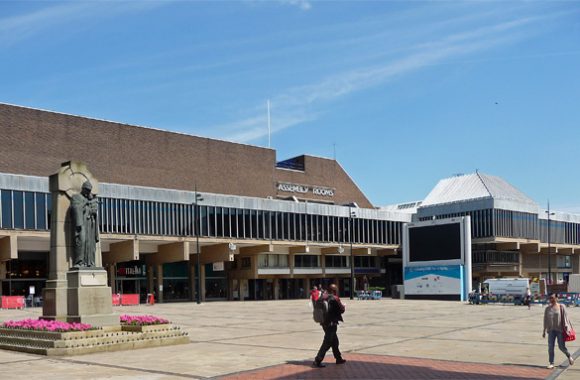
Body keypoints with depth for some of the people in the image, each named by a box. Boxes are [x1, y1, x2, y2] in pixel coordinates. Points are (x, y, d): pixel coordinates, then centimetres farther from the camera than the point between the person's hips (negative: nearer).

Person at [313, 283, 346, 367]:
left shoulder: (324, 297, 6)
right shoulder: (335, 299, -14)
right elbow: (341, 310, -7)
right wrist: (343, 306, 14)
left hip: (325, 323, 8)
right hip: (331, 324, -8)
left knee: (335, 341, 20)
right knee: (327, 343, -4)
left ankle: (338, 358, 32)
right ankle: (317, 361, -8)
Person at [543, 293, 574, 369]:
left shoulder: (561, 307, -5)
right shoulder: (547, 308, 4)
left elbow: (565, 318, -4)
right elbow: (545, 320, 9)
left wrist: (566, 328, -9)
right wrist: (544, 331, 10)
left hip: (560, 329, -3)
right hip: (551, 330, 3)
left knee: (561, 346, 2)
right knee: (550, 347, -1)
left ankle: (569, 356, 33)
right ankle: (551, 363, 8)